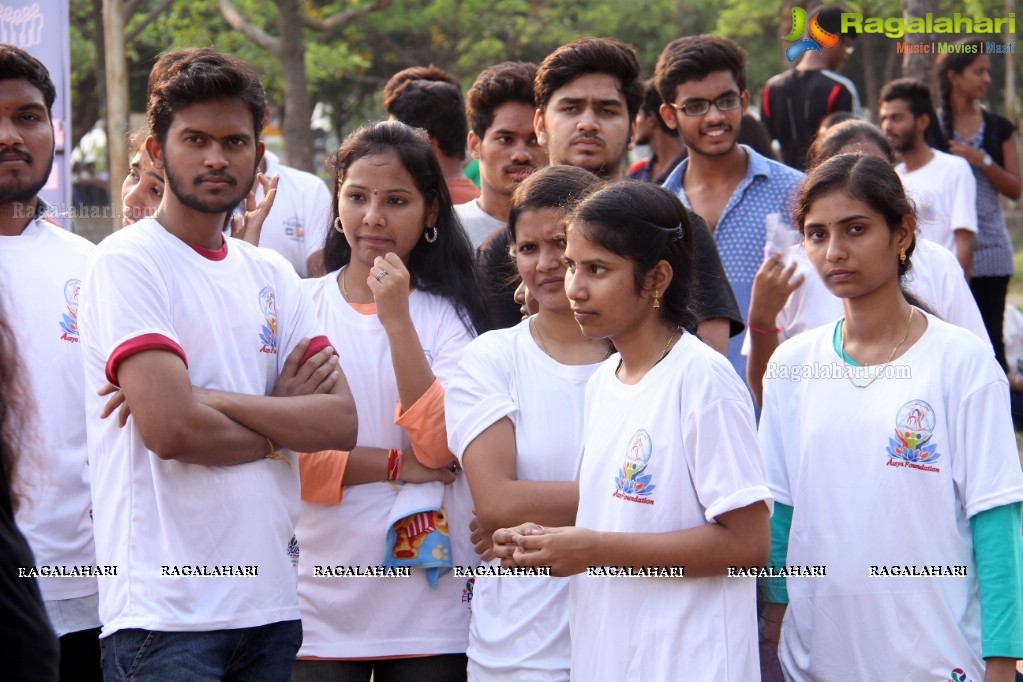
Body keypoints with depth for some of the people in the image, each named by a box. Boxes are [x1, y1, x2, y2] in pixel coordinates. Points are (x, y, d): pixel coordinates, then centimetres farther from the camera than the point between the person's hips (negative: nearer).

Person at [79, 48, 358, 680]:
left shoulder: (273, 274, 14)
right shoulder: (126, 261, -5)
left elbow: (341, 420, 0)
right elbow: (169, 428, -17)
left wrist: (205, 397, -12)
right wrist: (280, 420, 0)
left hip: (270, 599, 6)